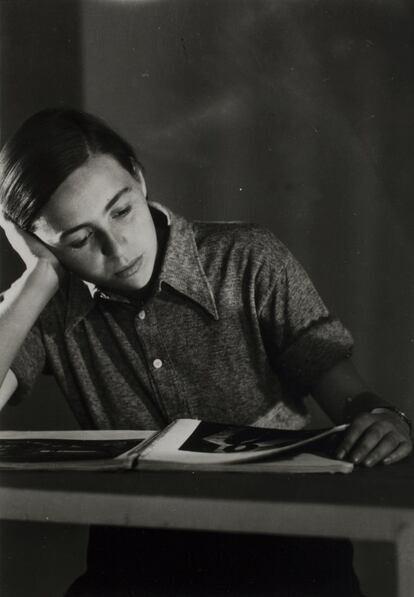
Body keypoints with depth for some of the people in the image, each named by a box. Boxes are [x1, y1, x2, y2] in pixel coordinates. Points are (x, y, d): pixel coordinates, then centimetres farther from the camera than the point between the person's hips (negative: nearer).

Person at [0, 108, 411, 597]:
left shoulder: (248, 262, -5)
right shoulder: (49, 310, 1)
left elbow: (343, 390, -6)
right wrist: (43, 273, -13)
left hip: (278, 539, 0)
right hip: (138, 552, 1)